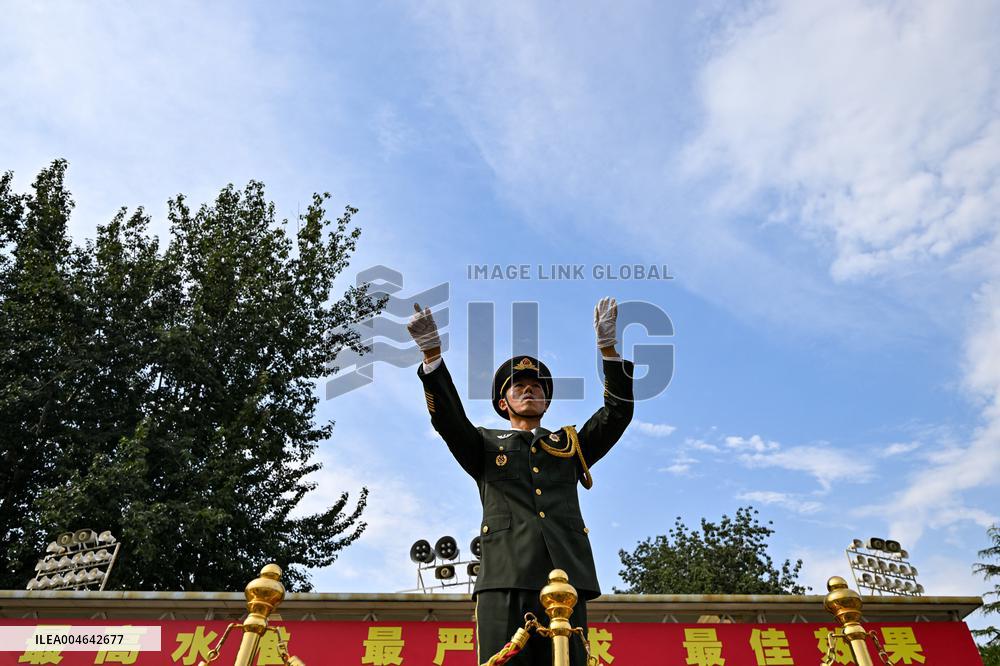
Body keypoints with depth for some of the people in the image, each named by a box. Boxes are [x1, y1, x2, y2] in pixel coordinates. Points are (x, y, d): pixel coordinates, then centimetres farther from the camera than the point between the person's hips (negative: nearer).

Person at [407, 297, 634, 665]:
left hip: (566, 579, 2)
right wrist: (432, 352, -11)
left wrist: (608, 347, 1)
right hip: (505, 579, -1)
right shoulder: (485, 445, 21)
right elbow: (448, 418, 3)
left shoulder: (572, 444, 25)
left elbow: (617, 413, 13)